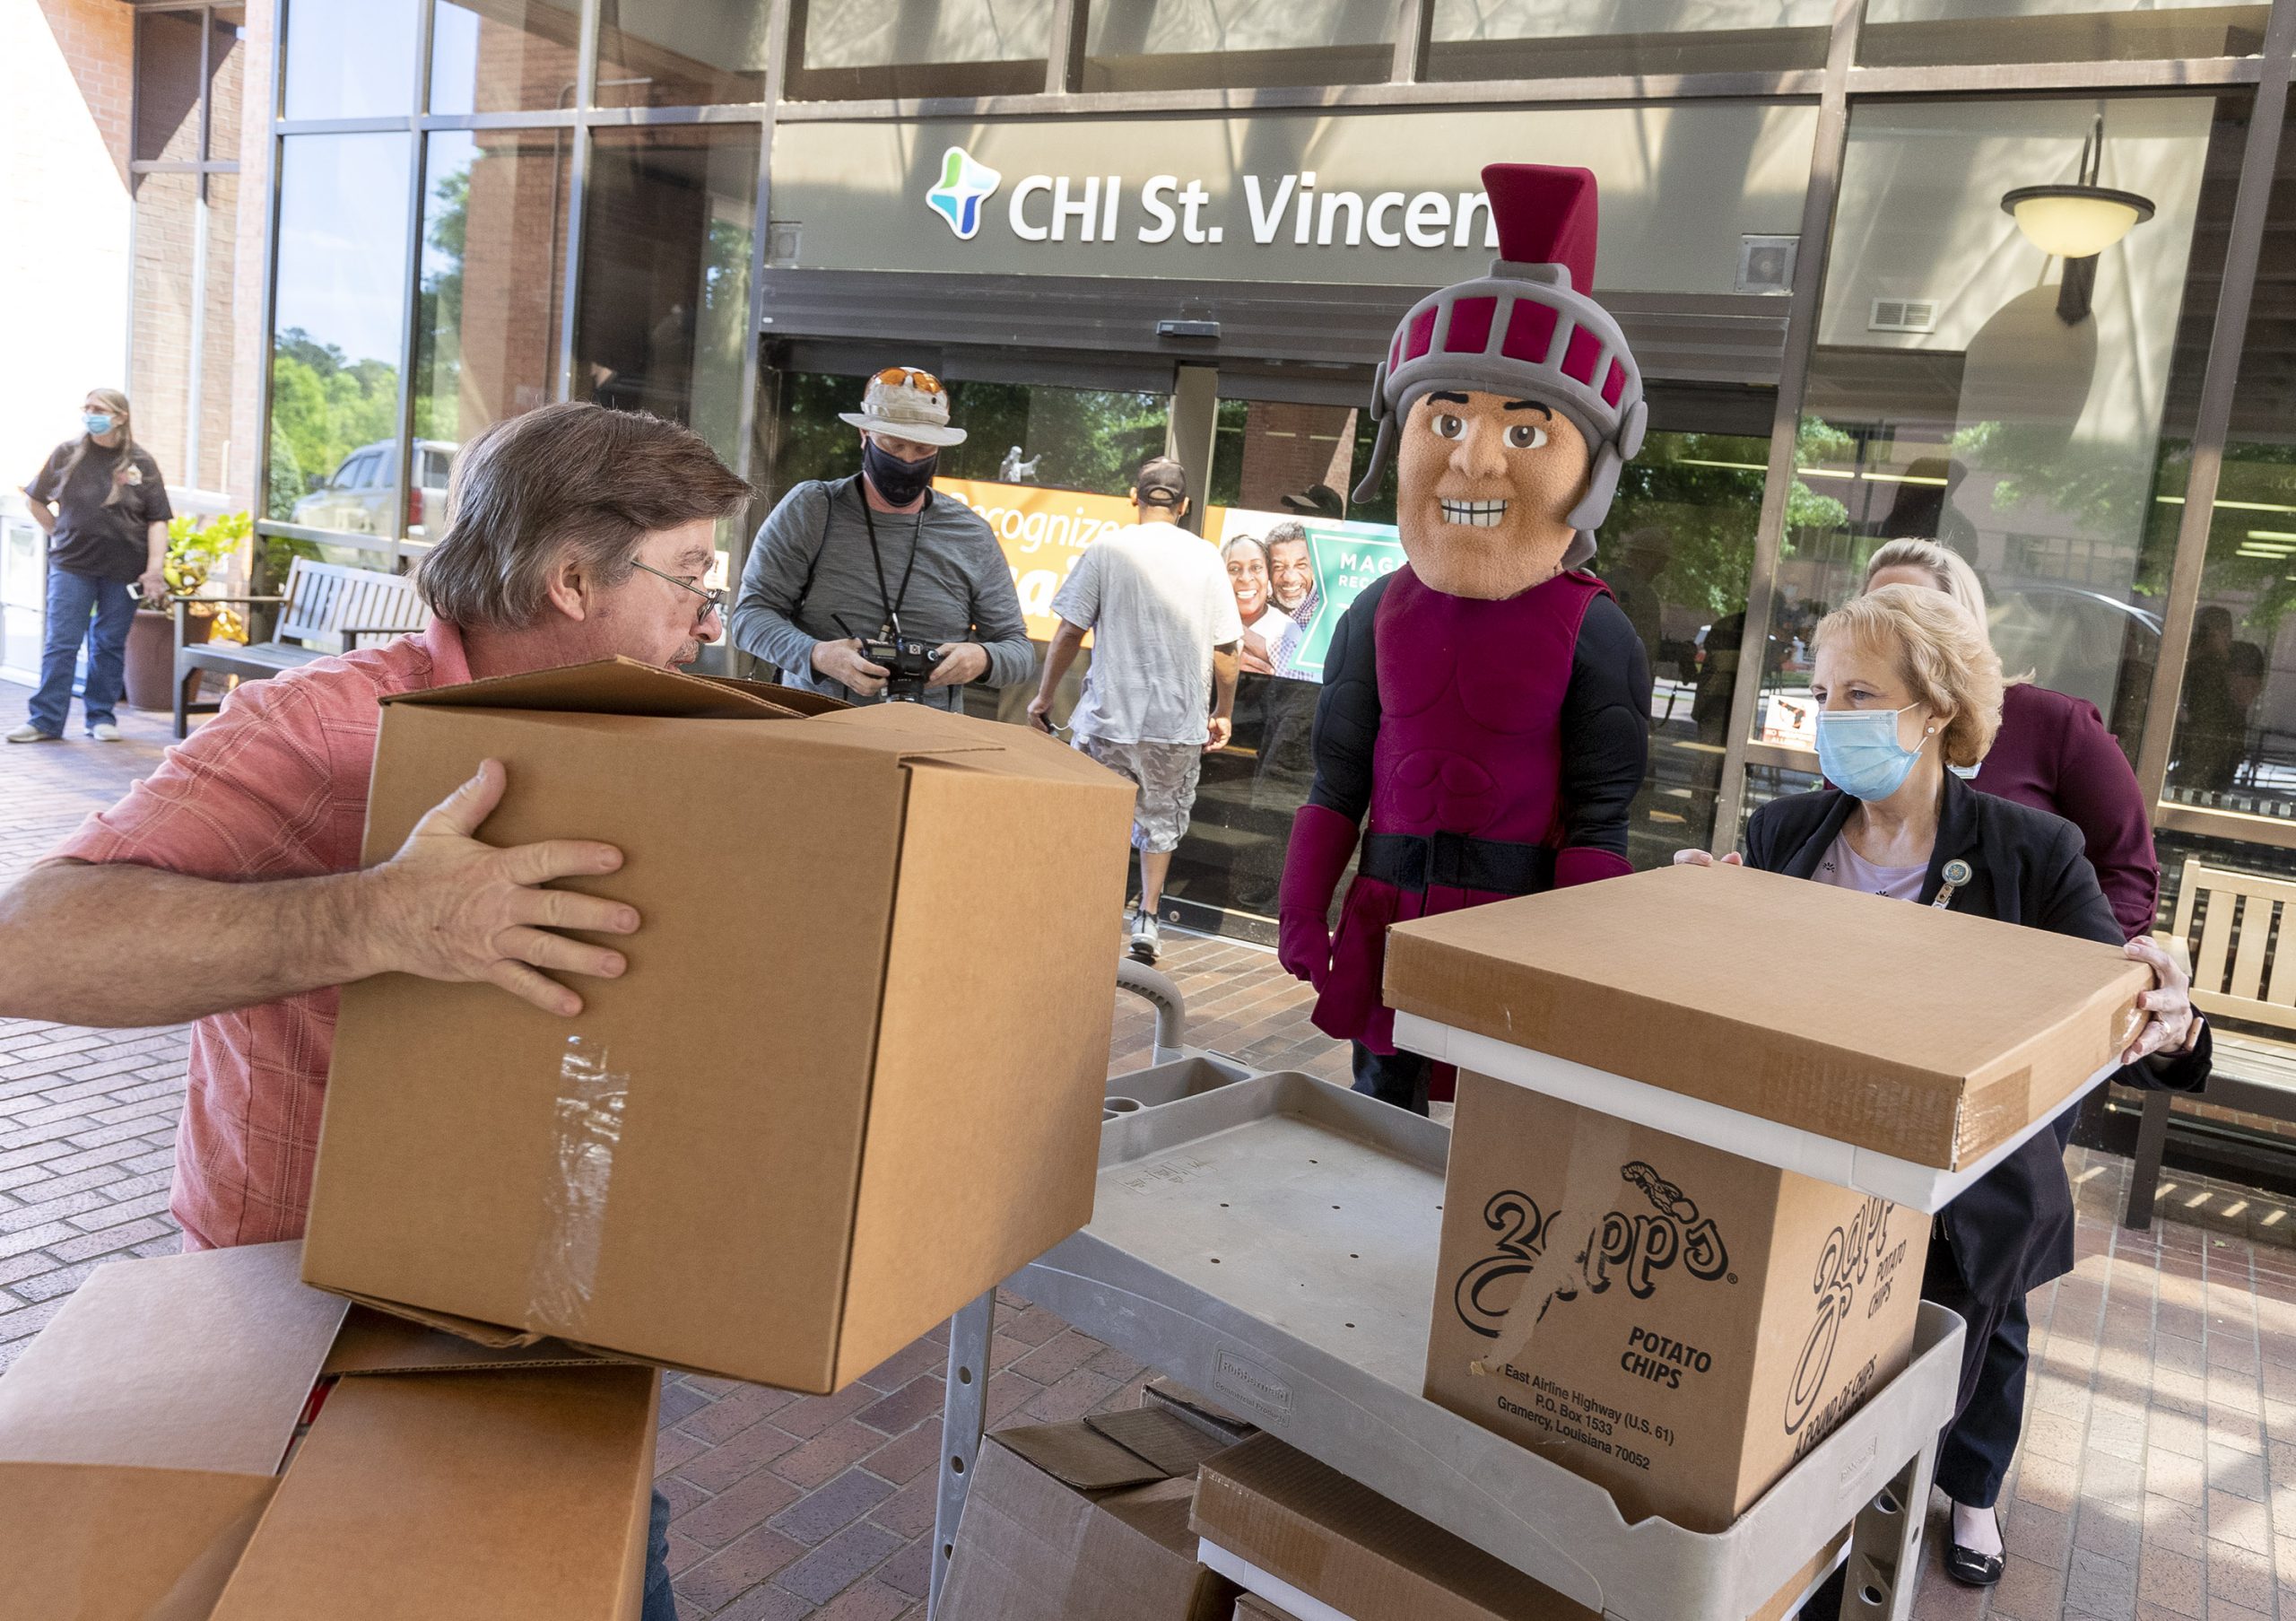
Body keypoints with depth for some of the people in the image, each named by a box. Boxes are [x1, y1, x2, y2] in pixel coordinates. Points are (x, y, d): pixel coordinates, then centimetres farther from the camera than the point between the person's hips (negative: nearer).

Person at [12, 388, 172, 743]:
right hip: (72, 566, 1)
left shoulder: (141, 463, 1)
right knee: (61, 644, -2)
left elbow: (157, 520, -1)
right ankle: (46, 721, 2)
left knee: (110, 646, 7)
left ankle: (102, 717, 17)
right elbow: (34, 500, 15)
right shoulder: (67, 454, 3)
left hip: (123, 571, 0)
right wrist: (59, 534, 8)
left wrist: (155, 569, -9)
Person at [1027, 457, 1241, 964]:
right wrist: (1223, 714, 14)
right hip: (1181, 722, 2)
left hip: (1109, 717, -2)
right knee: (1161, 819, 18)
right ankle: (1147, 921, 17)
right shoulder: (1206, 559, 2)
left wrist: (1043, 696, 7)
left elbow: (1070, 633, -5)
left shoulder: (1107, 549, -3)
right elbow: (1225, 648, 2)